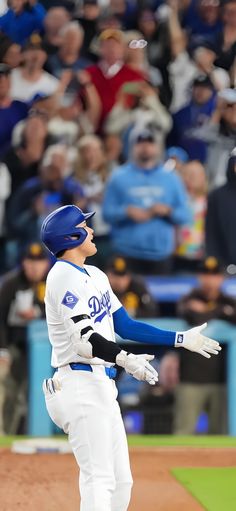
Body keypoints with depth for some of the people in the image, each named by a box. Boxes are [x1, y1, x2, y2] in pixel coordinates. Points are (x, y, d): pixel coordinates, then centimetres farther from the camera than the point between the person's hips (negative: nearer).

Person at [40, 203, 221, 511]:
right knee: (99, 480, -14)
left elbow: (125, 326, 19)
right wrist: (126, 360, -32)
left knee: (121, 482, 10)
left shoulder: (95, 276, 18)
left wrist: (181, 339, 16)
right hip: (80, 385, -10)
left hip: (102, 387, 10)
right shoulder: (65, 277, -12)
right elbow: (84, 339, -22)